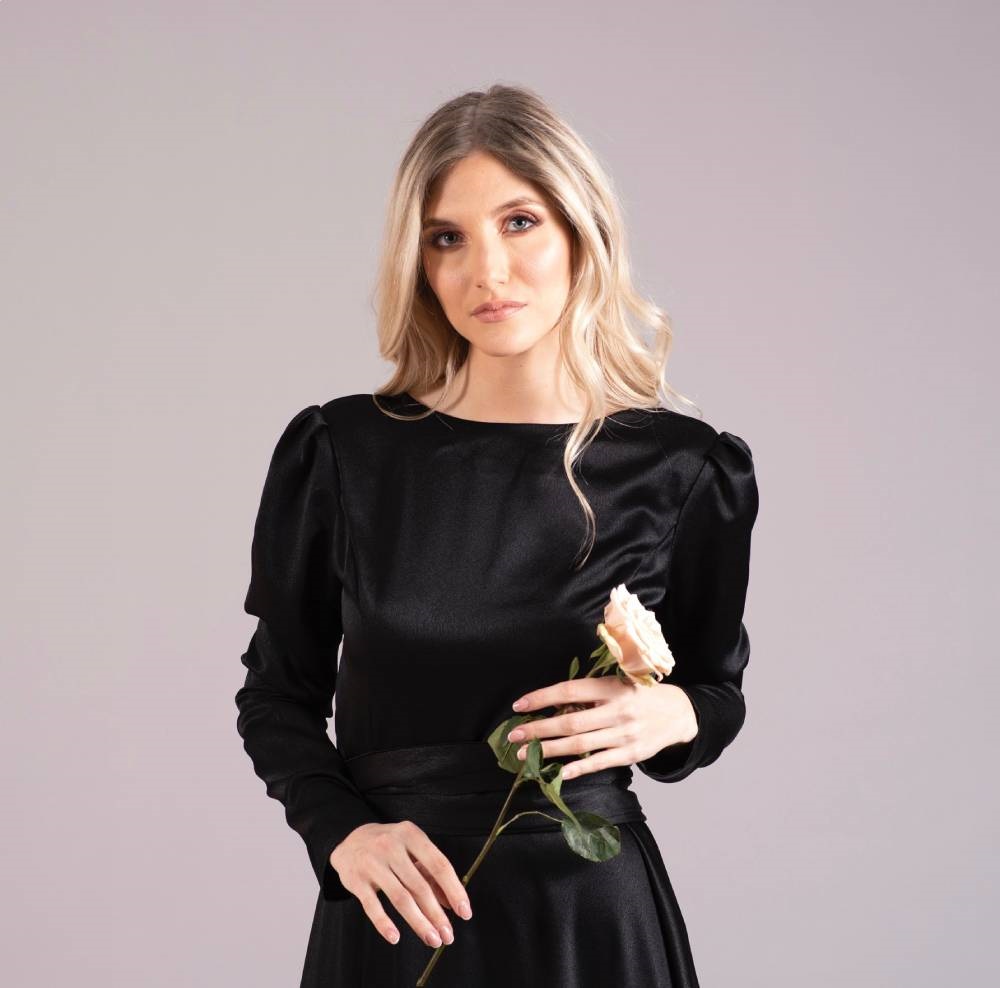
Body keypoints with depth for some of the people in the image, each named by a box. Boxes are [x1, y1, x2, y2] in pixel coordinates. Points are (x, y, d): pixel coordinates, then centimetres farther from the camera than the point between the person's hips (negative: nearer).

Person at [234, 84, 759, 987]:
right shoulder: (341, 450, -5)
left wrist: (671, 716, -15)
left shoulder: (682, 468, -6)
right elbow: (278, 695, 4)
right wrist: (341, 830, -12)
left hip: (593, 909, 0)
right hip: (395, 909, 0)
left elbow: (718, 689, 7)